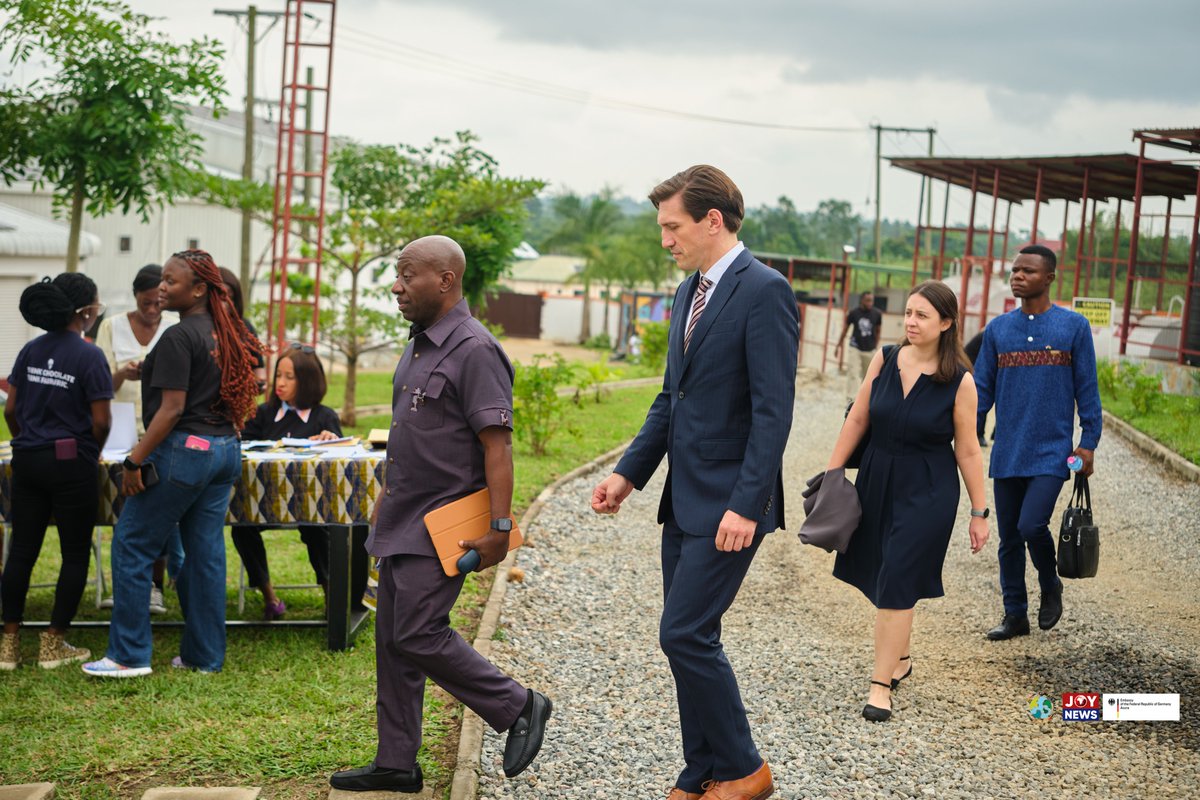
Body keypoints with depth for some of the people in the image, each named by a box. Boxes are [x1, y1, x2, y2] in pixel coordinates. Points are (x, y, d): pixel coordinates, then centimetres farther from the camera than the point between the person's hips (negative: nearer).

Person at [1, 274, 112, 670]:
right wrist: (92, 453, 6)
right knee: (75, 554, 7)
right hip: (71, 463, -5)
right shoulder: (89, 356, -12)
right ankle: (54, 643, 9)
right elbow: (101, 420, -13)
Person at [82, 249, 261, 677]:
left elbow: (172, 408, -19)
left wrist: (135, 461, -16)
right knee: (206, 552, 10)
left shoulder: (178, 337, -14)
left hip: (184, 450, -8)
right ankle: (205, 655, 14)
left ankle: (129, 654, 3)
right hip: (225, 450, 8)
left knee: (132, 546, 1)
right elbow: (241, 397, 18)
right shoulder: (225, 335, 11)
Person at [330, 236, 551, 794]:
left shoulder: (473, 350, -16)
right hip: (403, 520, 9)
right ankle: (396, 764, 19)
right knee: (392, 642, 10)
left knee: (419, 635, -10)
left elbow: (496, 444, -20)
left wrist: (500, 527, -23)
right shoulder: (418, 346, 13)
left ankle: (518, 708, 7)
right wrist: (387, 496, 22)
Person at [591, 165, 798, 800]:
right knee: (689, 638, 12)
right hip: (684, 499, 9)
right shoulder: (689, 292, 13)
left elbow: (773, 409, -19)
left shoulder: (763, 291, -14)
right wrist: (629, 473, 13)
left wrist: (746, 506, -23)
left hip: (728, 502, -9)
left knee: (685, 634, -9)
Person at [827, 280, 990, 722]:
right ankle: (900, 657, 37)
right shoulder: (884, 361, -2)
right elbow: (857, 421, 5)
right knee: (884, 580, 15)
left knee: (897, 586, -7)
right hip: (877, 483, 4)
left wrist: (979, 512, -2)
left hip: (927, 494, -4)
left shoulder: (960, 382, -12)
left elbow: (967, 450, -6)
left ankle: (881, 684, 1)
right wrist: (831, 474, 5)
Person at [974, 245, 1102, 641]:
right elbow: (982, 389, 10)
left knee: (1032, 525, -17)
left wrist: (1088, 443, -3)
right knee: (1009, 537, 8)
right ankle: (1015, 614, 21)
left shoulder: (1073, 326, 0)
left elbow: (1087, 389, 2)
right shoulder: (998, 329, 8)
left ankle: (1050, 588, 12)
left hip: (1052, 452, -4)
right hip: (1007, 454, 4)